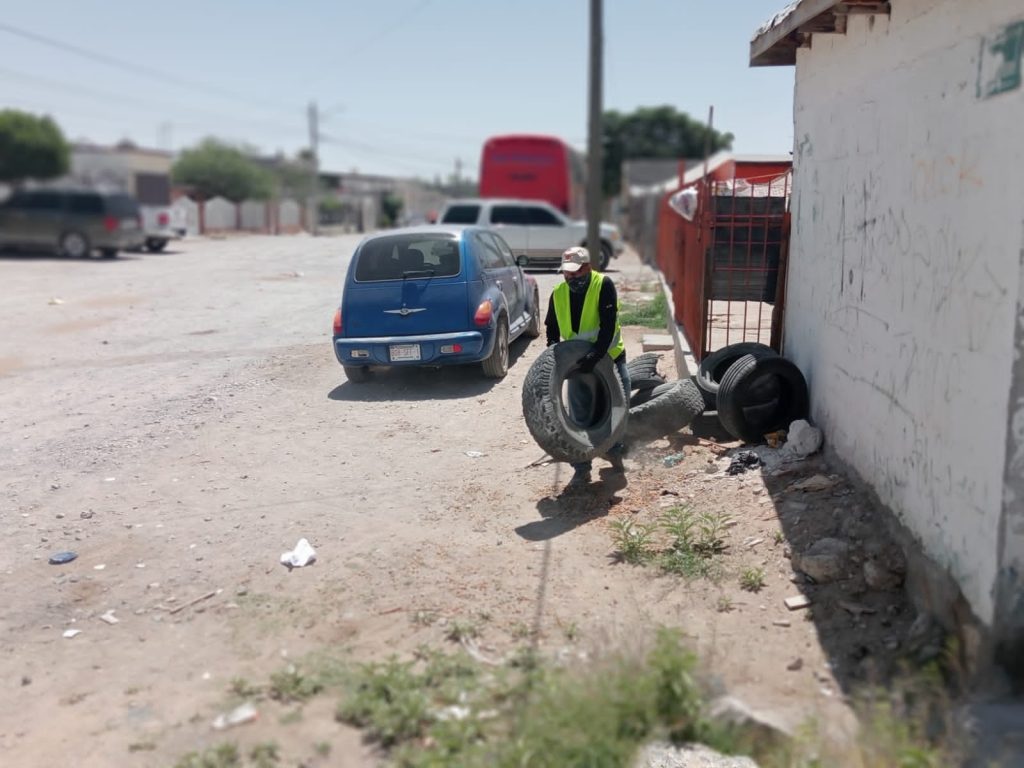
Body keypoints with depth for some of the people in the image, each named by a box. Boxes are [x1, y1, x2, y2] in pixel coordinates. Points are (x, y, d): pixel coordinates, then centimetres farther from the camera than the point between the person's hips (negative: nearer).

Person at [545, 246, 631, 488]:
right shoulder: (558, 294, -5)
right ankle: (582, 468, 11)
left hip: (609, 358, -2)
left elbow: (609, 325, -25)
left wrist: (596, 354, -34)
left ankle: (613, 450, 36)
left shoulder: (604, 285, -17)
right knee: (579, 417, 2)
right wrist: (553, 347, -10)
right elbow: (552, 328, 9)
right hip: (578, 363, 2)